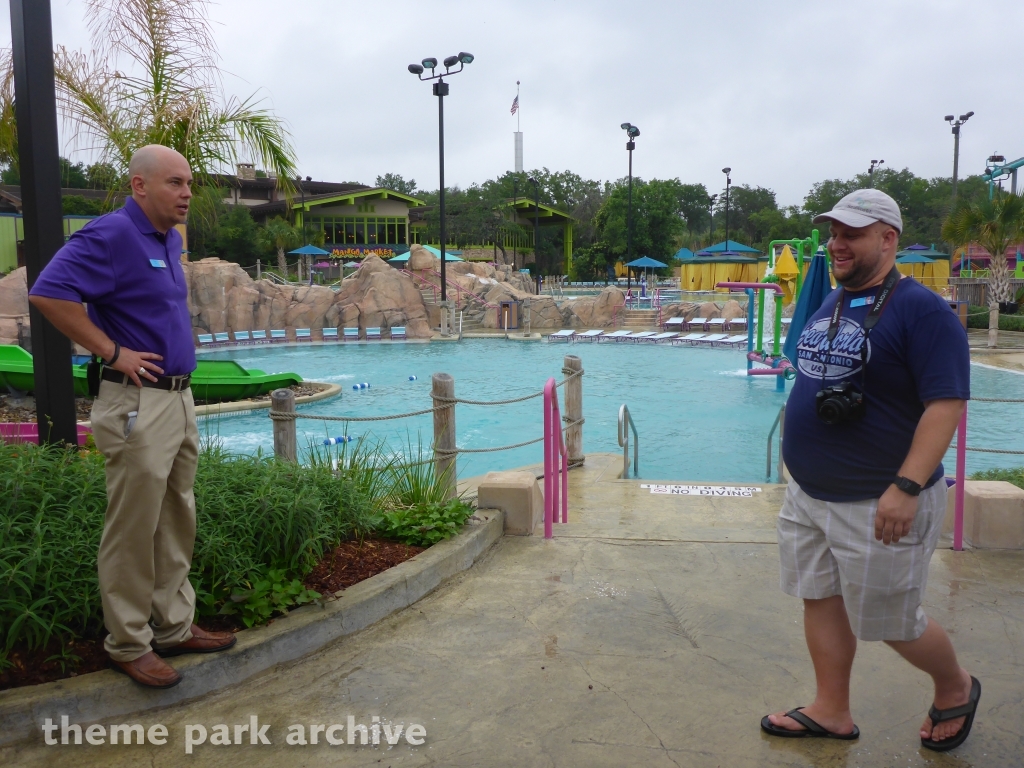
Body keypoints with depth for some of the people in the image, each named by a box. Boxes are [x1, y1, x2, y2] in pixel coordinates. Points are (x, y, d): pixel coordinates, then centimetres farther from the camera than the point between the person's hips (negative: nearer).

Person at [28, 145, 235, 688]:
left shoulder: (169, 239, 13)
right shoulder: (110, 234, -14)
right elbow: (48, 294, -23)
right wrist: (113, 352, -19)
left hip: (179, 399, 9)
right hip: (138, 405, -9)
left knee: (176, 526, 15)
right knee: (133, 532, 2)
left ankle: (174, 627, 28)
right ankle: (128, 644, 16)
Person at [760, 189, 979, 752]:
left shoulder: (921, 310, -16)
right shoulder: (830, 305, 10)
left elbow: (946, 404, -22)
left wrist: (906, 486, -29)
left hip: (876, 504, -8)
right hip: (808, 494, 8)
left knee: (891, 623, 7)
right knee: (821, 601, 15)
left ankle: (955, 688, 37)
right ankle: (832, 711, 32)